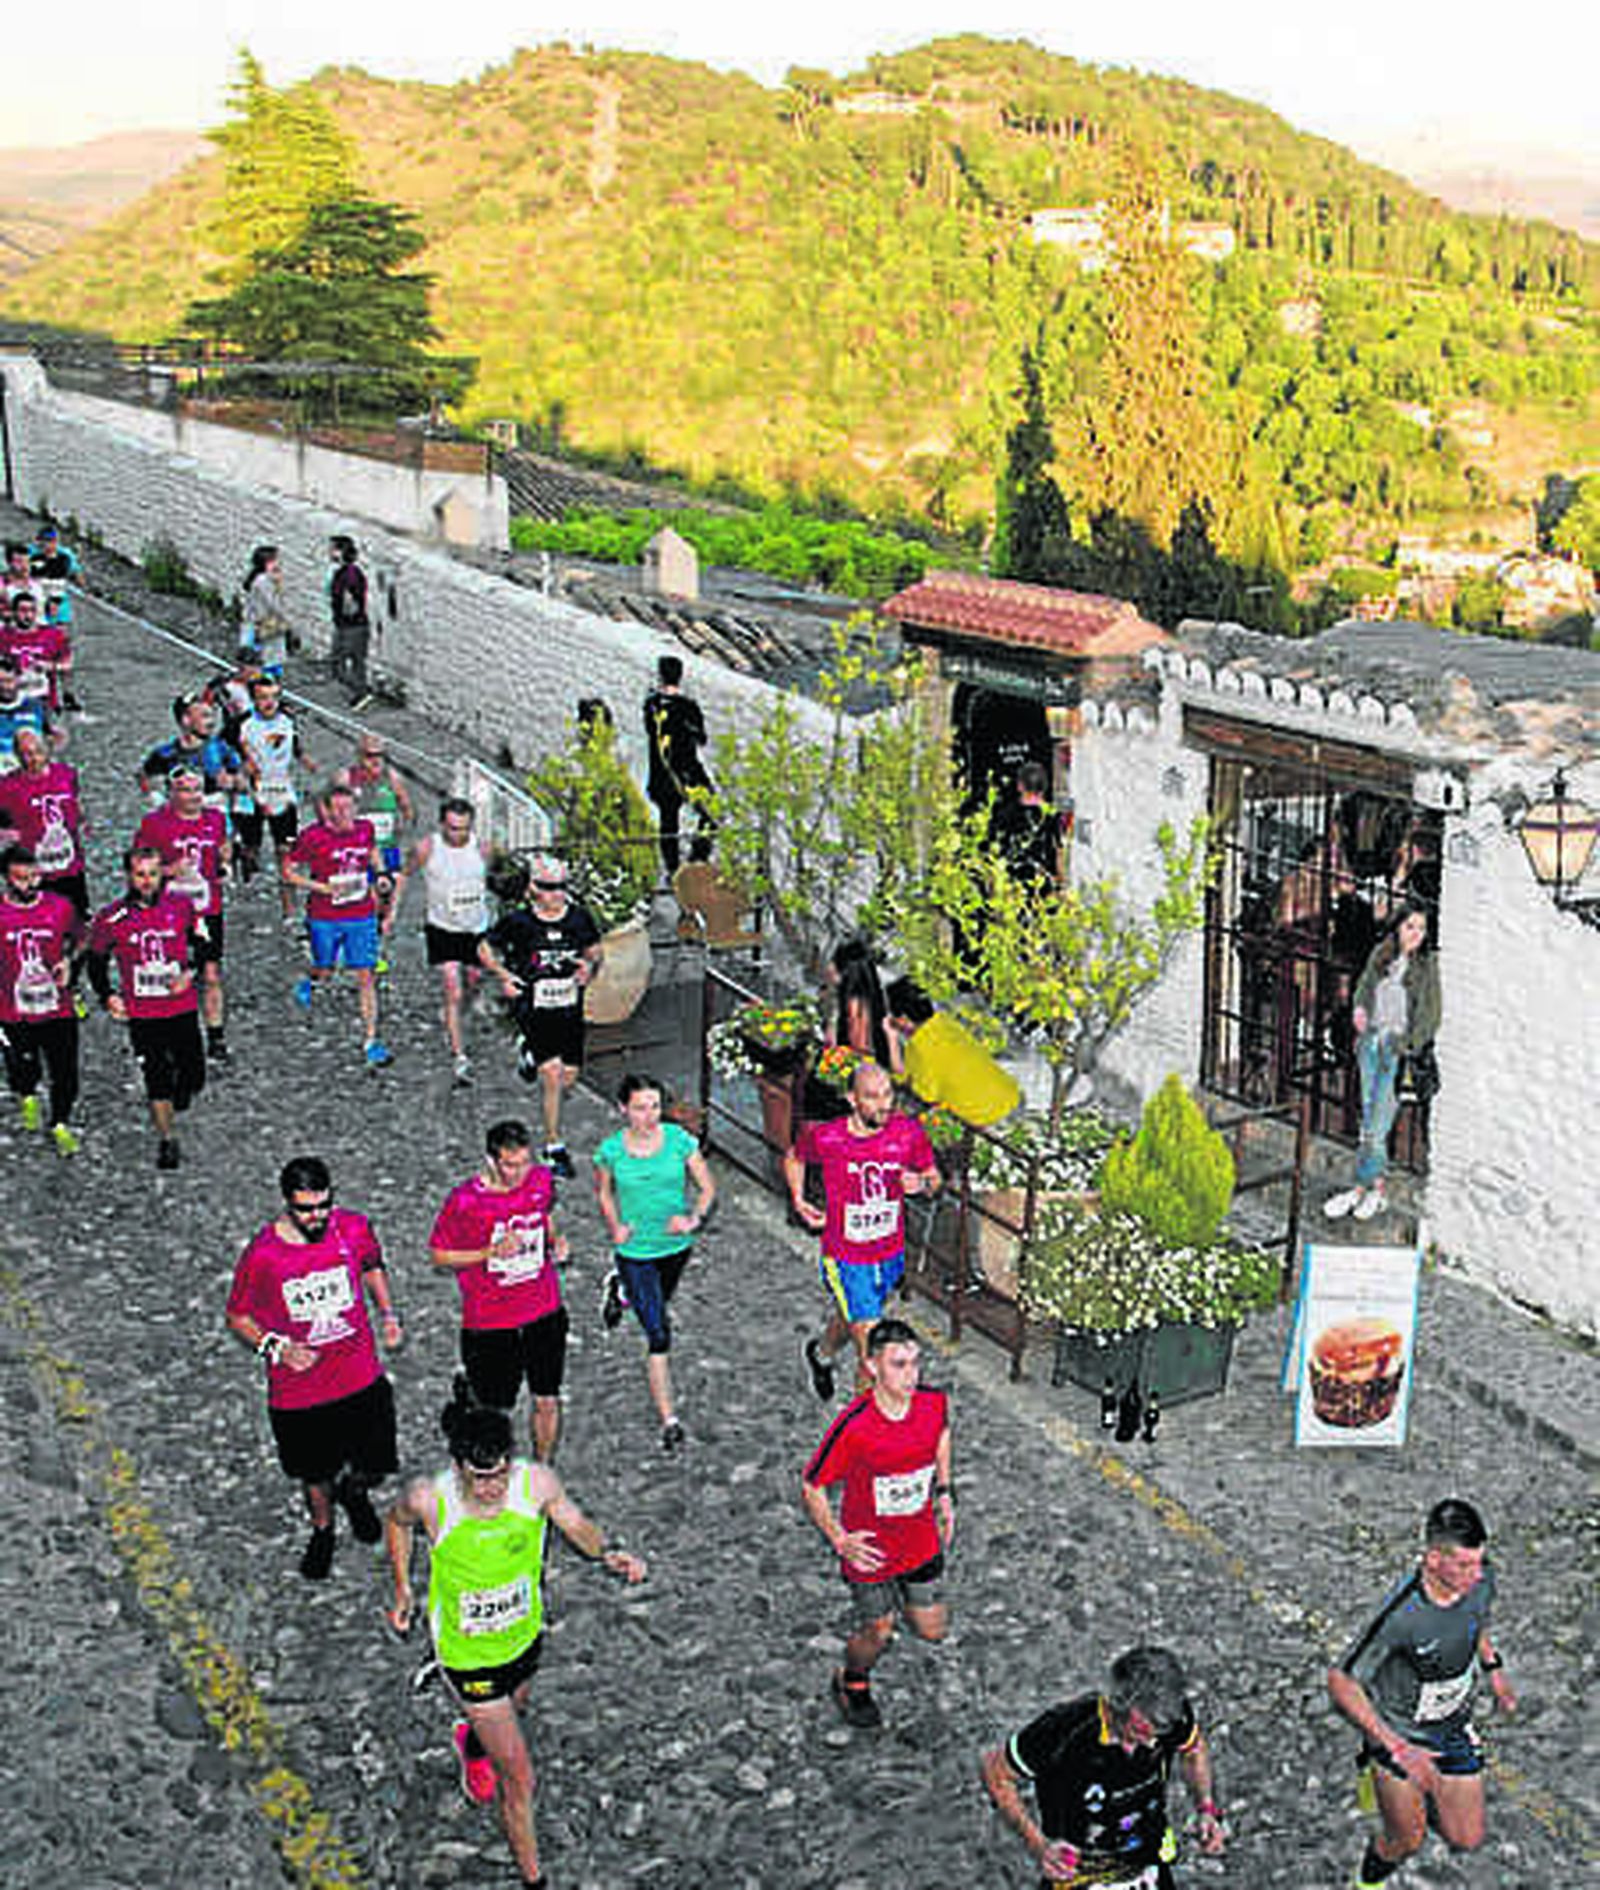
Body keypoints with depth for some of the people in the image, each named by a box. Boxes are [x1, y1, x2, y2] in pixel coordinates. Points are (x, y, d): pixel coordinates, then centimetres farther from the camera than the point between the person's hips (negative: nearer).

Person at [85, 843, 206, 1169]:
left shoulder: (182, 906, -4)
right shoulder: (112, 917, -7)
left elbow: (202, 944, 11)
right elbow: (96, 960, 7)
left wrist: (190, 972, -6)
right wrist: (107, 996, -5)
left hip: (183, 1007, 1)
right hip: (141, 1015, -1)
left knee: (193, 1077, 4)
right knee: (156, 1079, 0)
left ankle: (182, 1088, 40)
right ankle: (166, 1139, 17)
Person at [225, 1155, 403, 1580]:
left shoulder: (354, 1228, -12)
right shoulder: (262, 1255, -20)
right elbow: (237, 1317, -5)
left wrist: (387, 1313, -3)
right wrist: (276, 1347, -20)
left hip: (361, 1379, 2)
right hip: (297, 1391, -1)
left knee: (377, 1465, 9)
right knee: (314, 1474, 18)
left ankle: (354, 1493, 46)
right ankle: (322, 1530, 50)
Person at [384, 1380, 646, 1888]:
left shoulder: (537, 1483, -25)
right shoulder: (429, 1500, -28)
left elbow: (576, 1524, -7)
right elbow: (396, 1522, -4)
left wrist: (607, 1553, -25)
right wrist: (403, 1590, -2)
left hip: (525, 1636, 4)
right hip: (466, 1653, -3)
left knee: (509, 1711, 35)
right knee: (519, 1778, 1)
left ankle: (472, 1744, 70)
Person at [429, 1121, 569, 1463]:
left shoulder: (542, 1179, -6)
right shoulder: (464, 1200, -20)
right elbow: (439, 1255, -9)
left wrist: (554, 1241, -4)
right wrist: (492, 1252, -22)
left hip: (545, 1313, 4)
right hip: (489, 1322, -4)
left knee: (547, 1400, 12)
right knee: (492, 1410, 7)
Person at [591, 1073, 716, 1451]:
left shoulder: (679, 1140, -11)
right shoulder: (611, 1150, -12)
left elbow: (707, 1187, -2)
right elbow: (603, 1192, 7)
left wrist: (694, 1218, -19)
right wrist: (615, 1228, -8)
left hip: (676, 1246, 3)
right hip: (635, 1250, -3)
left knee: (659, 1303, 30)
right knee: (659, 1337, -6)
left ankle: (621, 1289, 63)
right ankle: (669, 1421, 2)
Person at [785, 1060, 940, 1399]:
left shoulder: (910, 1133, -13)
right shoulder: (824, 1137, -18)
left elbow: (934, 1177, 2)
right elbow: (794, 1158, 5)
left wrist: (921, 1183, -19)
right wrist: (798, 1200, -6)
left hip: (890, 1255, 4)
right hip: (845, 1259, -4)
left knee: (850, 1319, 29)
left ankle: (821, 1354, 61)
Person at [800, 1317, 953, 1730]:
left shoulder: (934, 1402, -17)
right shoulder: (853, 1426, -31)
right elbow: (811, 1487, -18)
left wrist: (944, 1492, 9)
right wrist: (839, 1540, -24)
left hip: (921, 1540, 4)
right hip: (869, 1549, -4)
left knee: (931, 1631, 14)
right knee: (877, 1633, 13)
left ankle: (896, 1599, 46)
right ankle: (852, 1682, 46)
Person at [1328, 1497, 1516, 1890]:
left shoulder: (1480, 1580, -19)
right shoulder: (1400, 1615, -37)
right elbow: (1341, 1682, -29)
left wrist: (1493, 1668, 7)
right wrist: (1397, 1748, -31)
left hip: (1453, 1726, 5)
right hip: (1399, 1731, -5)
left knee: (1466, 1839, 10)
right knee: (1406, 1842, 7)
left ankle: (1420, 1793, 40)